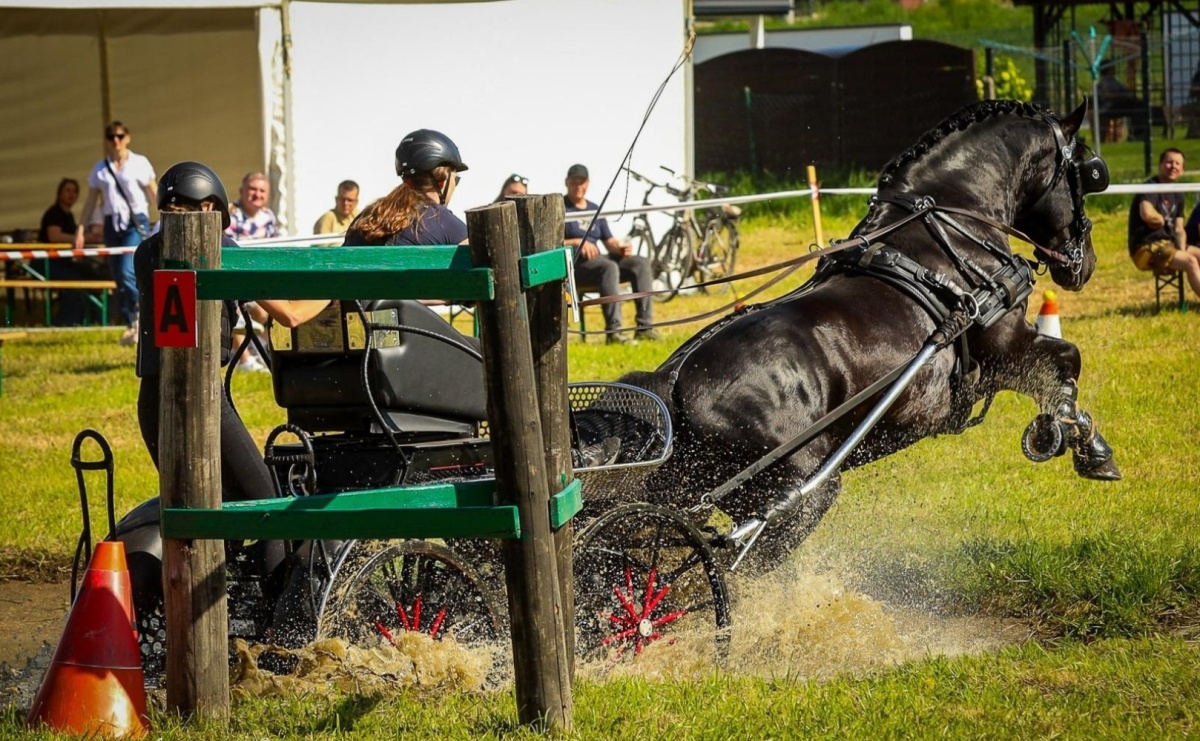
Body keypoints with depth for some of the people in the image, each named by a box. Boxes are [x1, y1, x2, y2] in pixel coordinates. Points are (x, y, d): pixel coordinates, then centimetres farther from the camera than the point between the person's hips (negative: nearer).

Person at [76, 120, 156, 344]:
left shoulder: (140, 163, 1)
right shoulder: (100, 169, 11)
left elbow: (155, 195, 2)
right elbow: (91, 201, 14)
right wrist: (80, 229, 8)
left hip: (136, 223, -4)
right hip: (112, 224, 4)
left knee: (127, 272, -20)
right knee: (119, 279, 4)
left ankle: (136, 320, -3)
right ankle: (132, 326, 12)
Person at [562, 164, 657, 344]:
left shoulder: (594, 210, 23)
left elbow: (609, 241, 21)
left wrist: (620, 247, -2)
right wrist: (577, 243, -19)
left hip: (597, 259, 7)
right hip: (573, 264, -7)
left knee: (641, 263, -13)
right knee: (609, 267, -37)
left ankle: (644, 327, -21)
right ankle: (613, 332, -44)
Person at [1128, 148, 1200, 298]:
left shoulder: (1177, 195, 14)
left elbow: (1179, 230, 13)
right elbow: (1147, 214, -34)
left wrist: (1182, 251, -7)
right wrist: (1162, 220, -12)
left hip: (1168, 244, 9)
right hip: (1146, 250, -9)